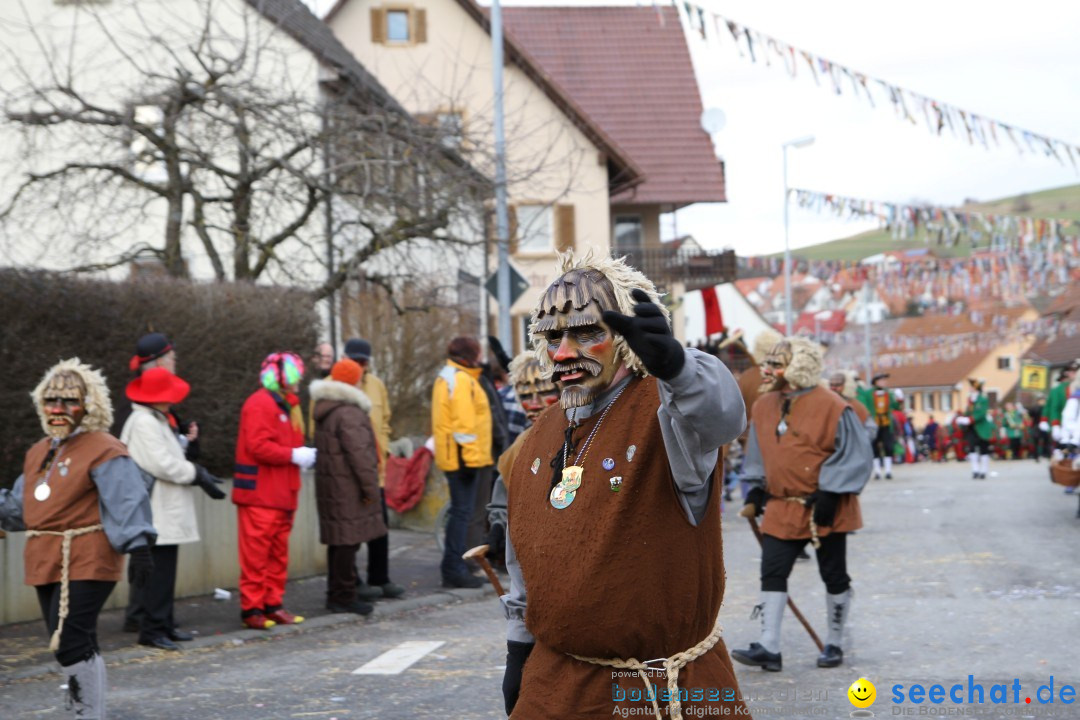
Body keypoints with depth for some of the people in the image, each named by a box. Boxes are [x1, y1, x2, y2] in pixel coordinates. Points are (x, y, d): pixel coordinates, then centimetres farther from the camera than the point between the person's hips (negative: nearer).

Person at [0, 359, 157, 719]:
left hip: (86, 563, -8)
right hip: (46, 562, 8)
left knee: (70, 642, -13)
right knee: (77, 646, 14)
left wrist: (138, 547, -25)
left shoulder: (104, 451, -9)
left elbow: (128, 502, -17)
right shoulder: (38, 453, 17)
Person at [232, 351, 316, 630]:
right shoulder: (260, 404, -11)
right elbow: (259, 447, -20)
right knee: (257, 553, -7)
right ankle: (251, 609, -3)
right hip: (260, 494, -10)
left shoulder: (285, 405, 21)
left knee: (278, 553, 12)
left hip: (281, 494, 10)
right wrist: (294, 455, -17)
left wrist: (302, 455, 3)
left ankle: (273, 605, 17)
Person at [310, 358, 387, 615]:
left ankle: (336, 594, 20)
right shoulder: (349, 413, -16)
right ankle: (344, 596, -3)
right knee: (348, 540, -5)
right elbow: (358, 452, -20)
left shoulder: (324, 410, 15)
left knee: (338, 541, 15)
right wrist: (369, 486, -15)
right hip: (347, 486, -10)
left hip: (329, 483, 10)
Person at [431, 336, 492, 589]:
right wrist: (472, 457, -20)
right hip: (462, 456, -11)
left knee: (460, 511, 15)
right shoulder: (461, 380, -14)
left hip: (451, 455, 11)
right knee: (462, 511, -7)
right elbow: (464, 423, -20)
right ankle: (454, 570, -6)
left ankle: (454, 568, 20)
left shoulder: (447, 377, 19)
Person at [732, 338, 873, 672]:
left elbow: (855, 457, -10)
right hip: (782, 508, 5)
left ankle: (834, 645, 21)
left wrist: (829, 496, -16)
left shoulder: (832, 407, -13)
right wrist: (755, 494, 11)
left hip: (825, 510, -5)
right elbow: (758, 456, 19)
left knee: (834, 576, 7)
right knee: (772, 574, -5)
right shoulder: (764, 406, 6)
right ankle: (769, 648, -7)